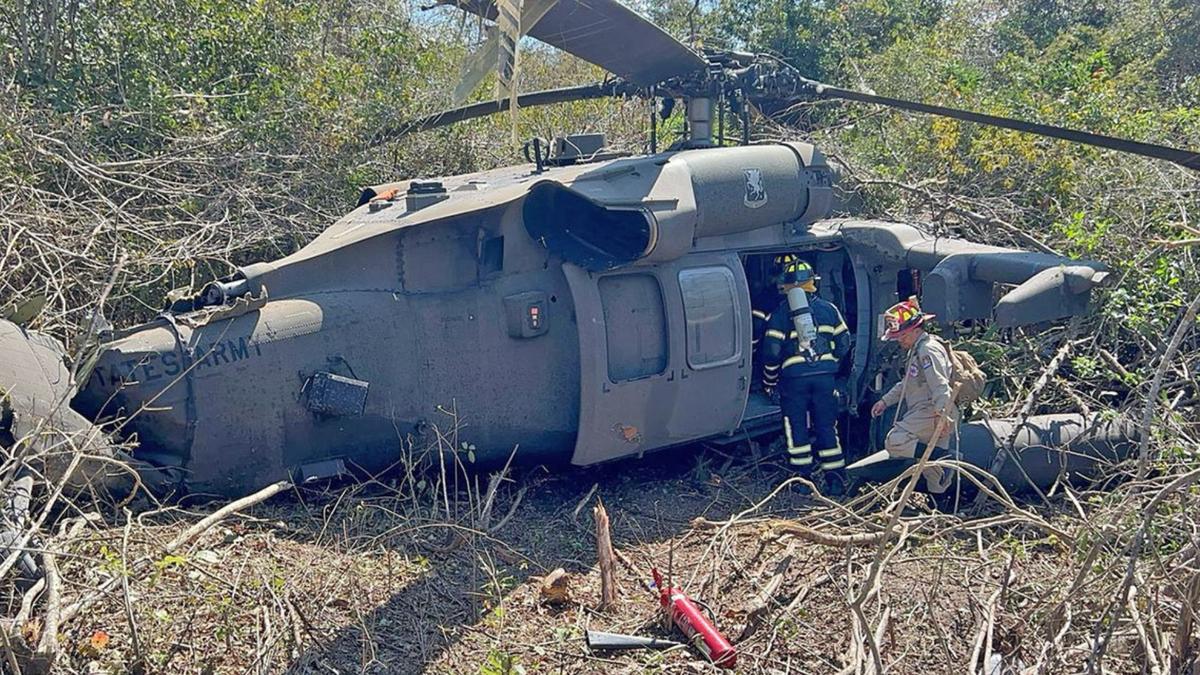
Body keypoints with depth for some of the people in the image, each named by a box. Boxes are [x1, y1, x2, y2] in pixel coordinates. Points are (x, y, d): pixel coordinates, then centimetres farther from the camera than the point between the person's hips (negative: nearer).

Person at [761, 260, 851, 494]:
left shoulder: (781, 313, -2)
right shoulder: (828, 308, 8)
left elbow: (772, 350, -6)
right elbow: (844, 342, 10)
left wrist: (769, 381, 6)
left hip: (794, 376, -3)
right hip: (824, 375, 3)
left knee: (796, 427, 8)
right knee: (827, 426, 10)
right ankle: (836, 480, 10)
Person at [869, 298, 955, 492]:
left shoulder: (929, 350, -14)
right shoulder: (916, 350, 19)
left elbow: (940, 386, -26)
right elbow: (906, 384, 29)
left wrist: (942, 413, -37)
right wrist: (885, 401, 21)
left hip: (932, 414, -11)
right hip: (921, 412, 11)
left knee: (894, 442, -23)